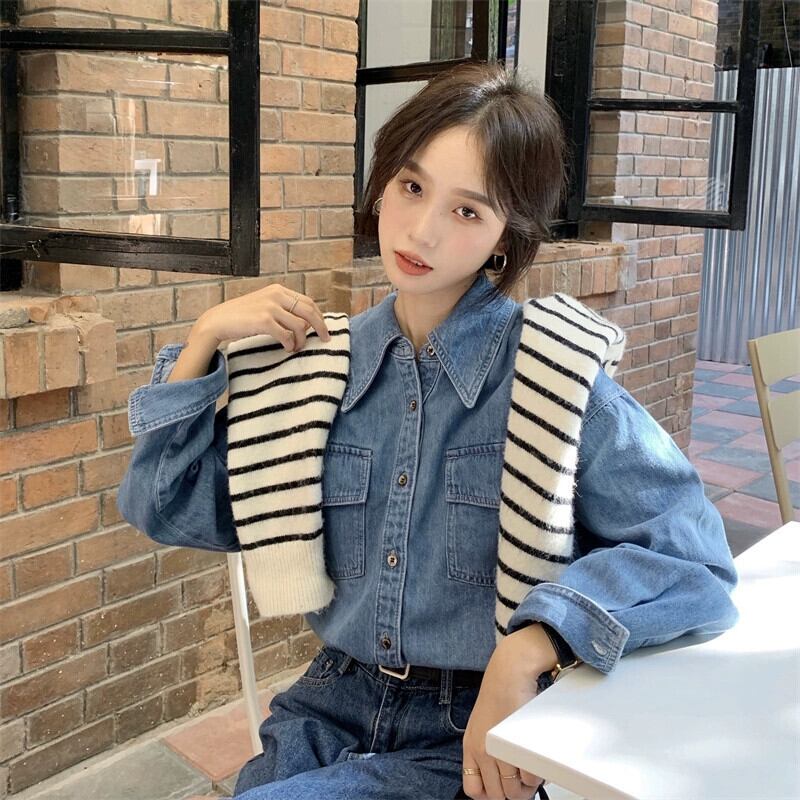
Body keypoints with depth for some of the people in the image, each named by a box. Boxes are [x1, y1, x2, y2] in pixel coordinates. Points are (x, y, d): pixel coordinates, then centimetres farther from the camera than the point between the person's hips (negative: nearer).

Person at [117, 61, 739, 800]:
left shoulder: (553, 373, -11)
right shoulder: (318, 362, 1)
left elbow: (692, 554, -16)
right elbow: (165, 510, 7)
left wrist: (528, 650, -27)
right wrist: (206, 339, -3)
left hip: (476, 739, -3)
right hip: (332, 711, 4)